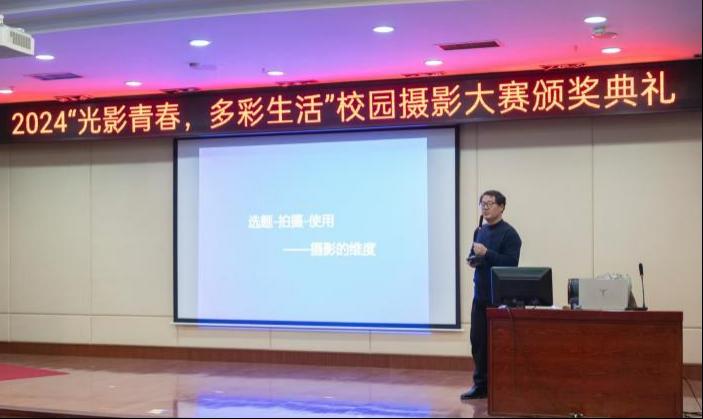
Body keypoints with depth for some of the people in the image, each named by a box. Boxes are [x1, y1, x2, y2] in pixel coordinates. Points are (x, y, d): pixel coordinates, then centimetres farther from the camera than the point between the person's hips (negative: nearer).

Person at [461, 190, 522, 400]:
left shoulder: (509, 233, -8)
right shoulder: (480, 231, 14)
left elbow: (511, 262, -18)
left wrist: (486, 253, -22)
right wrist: (472, 259, 2)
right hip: (480, 295, 7)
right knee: (478, 340, 7)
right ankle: (481, 384, 16)